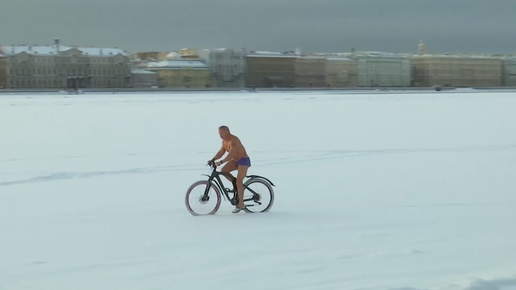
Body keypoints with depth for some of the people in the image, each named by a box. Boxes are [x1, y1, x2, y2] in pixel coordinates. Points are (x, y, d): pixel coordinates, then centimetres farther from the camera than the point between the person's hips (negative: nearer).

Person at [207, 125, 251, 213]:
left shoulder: (233, 140, -25)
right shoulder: (224, 141, 4)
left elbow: (231, 154, -35)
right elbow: (221, 152, 5)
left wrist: (221, 162, -41)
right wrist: (213, 159, -10)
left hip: (244, 160, -9)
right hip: (236, 160, 9)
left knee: (239, 181, -16)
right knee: (223, 171, -10)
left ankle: (240, 204, -12)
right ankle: (234, 181, 11)